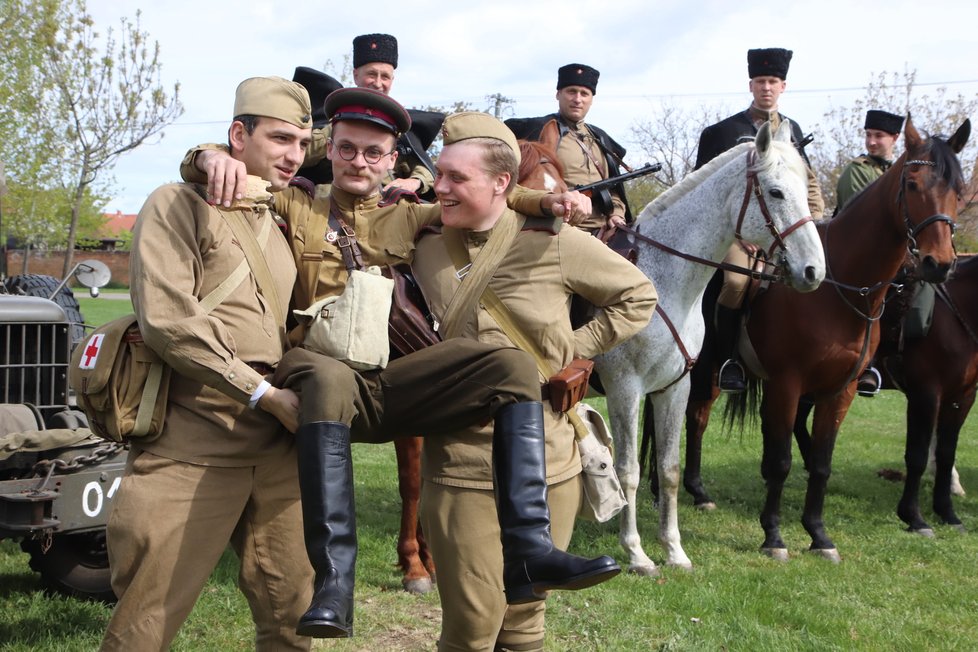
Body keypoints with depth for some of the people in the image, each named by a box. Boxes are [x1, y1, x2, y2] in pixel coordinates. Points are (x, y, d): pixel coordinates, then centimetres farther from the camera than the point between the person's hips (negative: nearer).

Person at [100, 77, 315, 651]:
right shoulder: (180, 205, 2)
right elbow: (166, 320, -11)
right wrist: (263, 393, -13)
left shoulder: (286, 223, 22)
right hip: (195, 443, -6)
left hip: (278, 445, 6)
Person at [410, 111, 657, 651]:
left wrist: (576, 348, -1)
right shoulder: (425, 248, 2)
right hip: (458, 461, 0)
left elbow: (638, 295, 7)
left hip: (546, 463, 0)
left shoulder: (555, 244, -4)